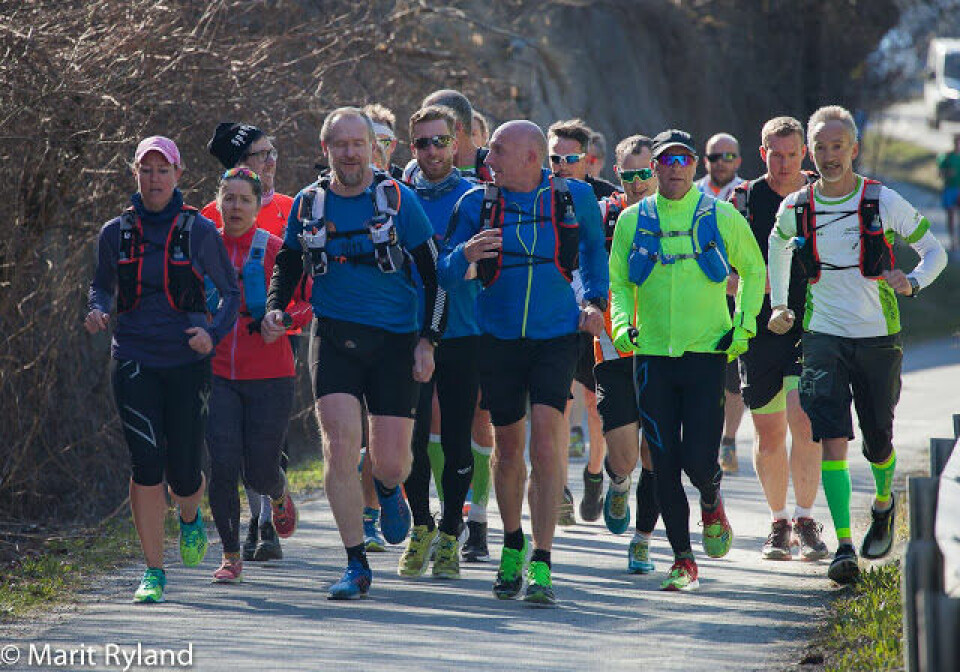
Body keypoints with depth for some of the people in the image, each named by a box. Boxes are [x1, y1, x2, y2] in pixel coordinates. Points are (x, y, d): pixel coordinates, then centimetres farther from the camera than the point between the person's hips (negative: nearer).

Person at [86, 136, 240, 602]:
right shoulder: (115, 233, 4)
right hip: (135, 361, 1)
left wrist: (214, 333, -12)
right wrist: (98, 312, -5)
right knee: (146, 464, -11)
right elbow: (102, 285, 18)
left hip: (187, 360, -1)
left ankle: (190, 519, 37)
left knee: (183, 472, -1)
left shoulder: (199, 231, -1)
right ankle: (153, 572, -1)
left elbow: (231, 292, 5)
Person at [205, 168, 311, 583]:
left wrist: (284, 321, -19)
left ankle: (279, 494, 38)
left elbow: (308, 302, -1)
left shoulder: (276, 250, -2)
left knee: (259, 473, 0)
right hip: (217, 374, 2)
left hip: (268, 377, -2)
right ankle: (231, 556, 5)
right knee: (222, 466, -9)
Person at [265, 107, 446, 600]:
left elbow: (433, 273, 1)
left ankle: (388, 489, 37)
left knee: (390, 462, -3)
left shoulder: (397, 199, -2)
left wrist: (427, 339, -6)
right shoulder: (308, 204, 5)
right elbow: (288, 264, 20)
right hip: (334, 337, 1)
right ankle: (356, 567, -4)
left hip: (394, 339, -1)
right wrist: (275, 308, 1)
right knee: (340, 448, -13)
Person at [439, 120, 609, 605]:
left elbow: (594, 246, 20)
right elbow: (445, 274, 1)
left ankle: (541, 565, -15)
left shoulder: (574, 198, -1)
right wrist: (466, 254, -21)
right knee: (508, 444, 9)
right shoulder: (477, 204, -1)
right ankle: (513, 544, 35)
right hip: (498, 337, 2)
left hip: (556, 335, -2)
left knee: (546, 434, -16)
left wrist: (595, 301, 8)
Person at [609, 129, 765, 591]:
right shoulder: (632, 221, 6)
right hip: (653, 356, 2)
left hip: (707, 352, -2)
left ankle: (712, 504, 27)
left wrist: (743, 326, 5)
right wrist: (621, 324, -2)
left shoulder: (722, 218, 2)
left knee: (699, 460, -9)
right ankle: (683, 559, 11)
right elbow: (618, 281, 15)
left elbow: (753, 270, 14)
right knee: (664, 462, -1)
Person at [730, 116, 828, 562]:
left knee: (803, 423, -15)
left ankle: (805, 521, -4)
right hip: (760, 328, 1)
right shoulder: (744, 200, 3)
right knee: (768, 436, 6)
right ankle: (778, 523, 21)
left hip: (811, 326, -1)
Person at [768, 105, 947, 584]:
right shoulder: (796, 208, 0)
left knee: (877, 442, 11)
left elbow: (934, 250, 3)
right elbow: (779, 245, 25)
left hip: (878, 338, 0)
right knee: (832, 438, -15)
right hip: (824, 337, 1)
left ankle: (884, 504, 45)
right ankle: (844, 547, -16)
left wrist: (913, 283, -16)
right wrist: (779, 305, 22)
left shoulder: (882, 202, -7)